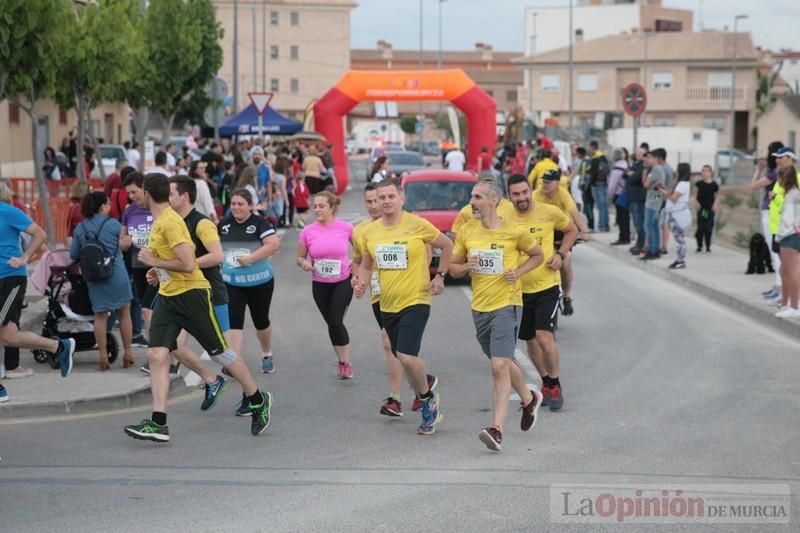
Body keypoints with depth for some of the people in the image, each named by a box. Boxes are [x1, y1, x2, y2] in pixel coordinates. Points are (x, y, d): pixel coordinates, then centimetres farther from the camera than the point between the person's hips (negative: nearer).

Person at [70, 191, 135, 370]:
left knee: (100, 315, 9)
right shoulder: (113, 224, -7)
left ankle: (103, 355, 5)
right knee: (124, 314, 11)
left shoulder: (80, 228, 0)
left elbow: (73, 255, 4)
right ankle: (128, 353, 15)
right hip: (116, 274, -2)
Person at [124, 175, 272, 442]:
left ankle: (258, 400, 21)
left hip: (191, 293, -9)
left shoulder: (170, 222, -18)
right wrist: (160, 271, 13)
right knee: (156, 355, -5)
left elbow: (187, 264, -24)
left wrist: (154, 261, -15)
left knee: (220, 352, 2)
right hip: (167, 297, 9)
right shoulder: (158, 222, 12)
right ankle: (158, 423, -7)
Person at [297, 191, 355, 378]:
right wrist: (304, 263, -16)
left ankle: (346, 363, 0)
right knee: (331, 323, 11)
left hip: (343, 281, -3)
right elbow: (300, 258, 5)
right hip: (320, 284, 3)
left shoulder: (346, 228, -9)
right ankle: (342, 361, 27)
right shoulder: (307, 232, -5)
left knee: (336, 321, -13)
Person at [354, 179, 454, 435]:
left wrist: (440, 275, 0)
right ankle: (429, 404, 33)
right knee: (402, 359, 13)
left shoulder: (417, 225, -10)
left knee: (407, 356, -21)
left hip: (415, 301, -6)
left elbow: (447, 245, 4)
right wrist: (361, 283, -1)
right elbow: (366, 264, 18)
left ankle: (428, 398, 6)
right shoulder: (370, 232, 3)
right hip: (387, 305, 6)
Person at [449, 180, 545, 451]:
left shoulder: (515, 232, -8)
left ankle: (497, 429, -19)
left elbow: (537, 255, 8)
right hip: (479, 307, 6)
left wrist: (518, 272, -8)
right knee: (503, 362, 20)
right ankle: (529, 399, 46)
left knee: (499, 366, -16)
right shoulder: (467, 232, 4)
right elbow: (453, 268, 13)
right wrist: (466, 267, -10)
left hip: (507, 304, -6)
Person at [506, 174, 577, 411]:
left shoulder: (550, 212, -8)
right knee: (530, 340, 13)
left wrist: (561, 254, -5)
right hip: (519, 289, 3)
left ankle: (555, 386, 3)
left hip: (547, 286, -3)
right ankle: (546, 383, 34)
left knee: (544, 337, -15)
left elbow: (571, 230, 10)